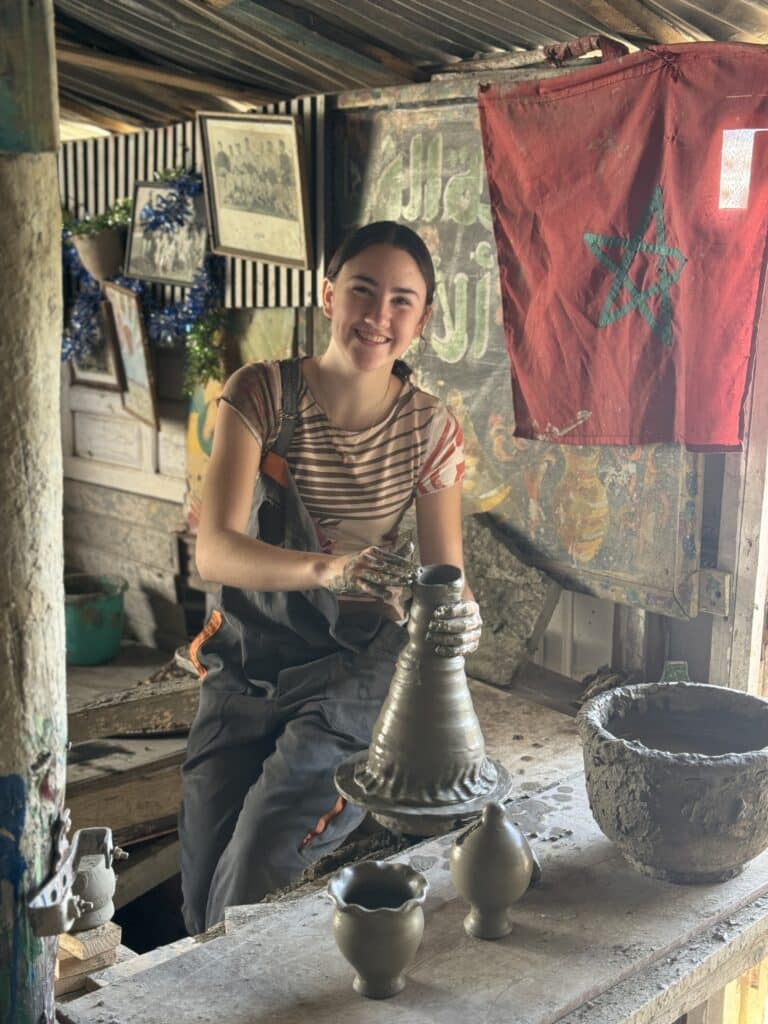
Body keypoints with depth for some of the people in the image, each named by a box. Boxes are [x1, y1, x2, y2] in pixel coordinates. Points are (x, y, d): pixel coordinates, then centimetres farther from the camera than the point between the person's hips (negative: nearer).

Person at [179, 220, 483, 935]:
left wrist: (459, 616, -33)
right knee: (202, 897, 5)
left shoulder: (429, 428, -7)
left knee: (256, 892, -12)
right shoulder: (260, 394, -12)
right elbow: (214, 550, -25)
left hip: (354, 669, -1)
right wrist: (329, 566, -45)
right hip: (245, 662, 1)